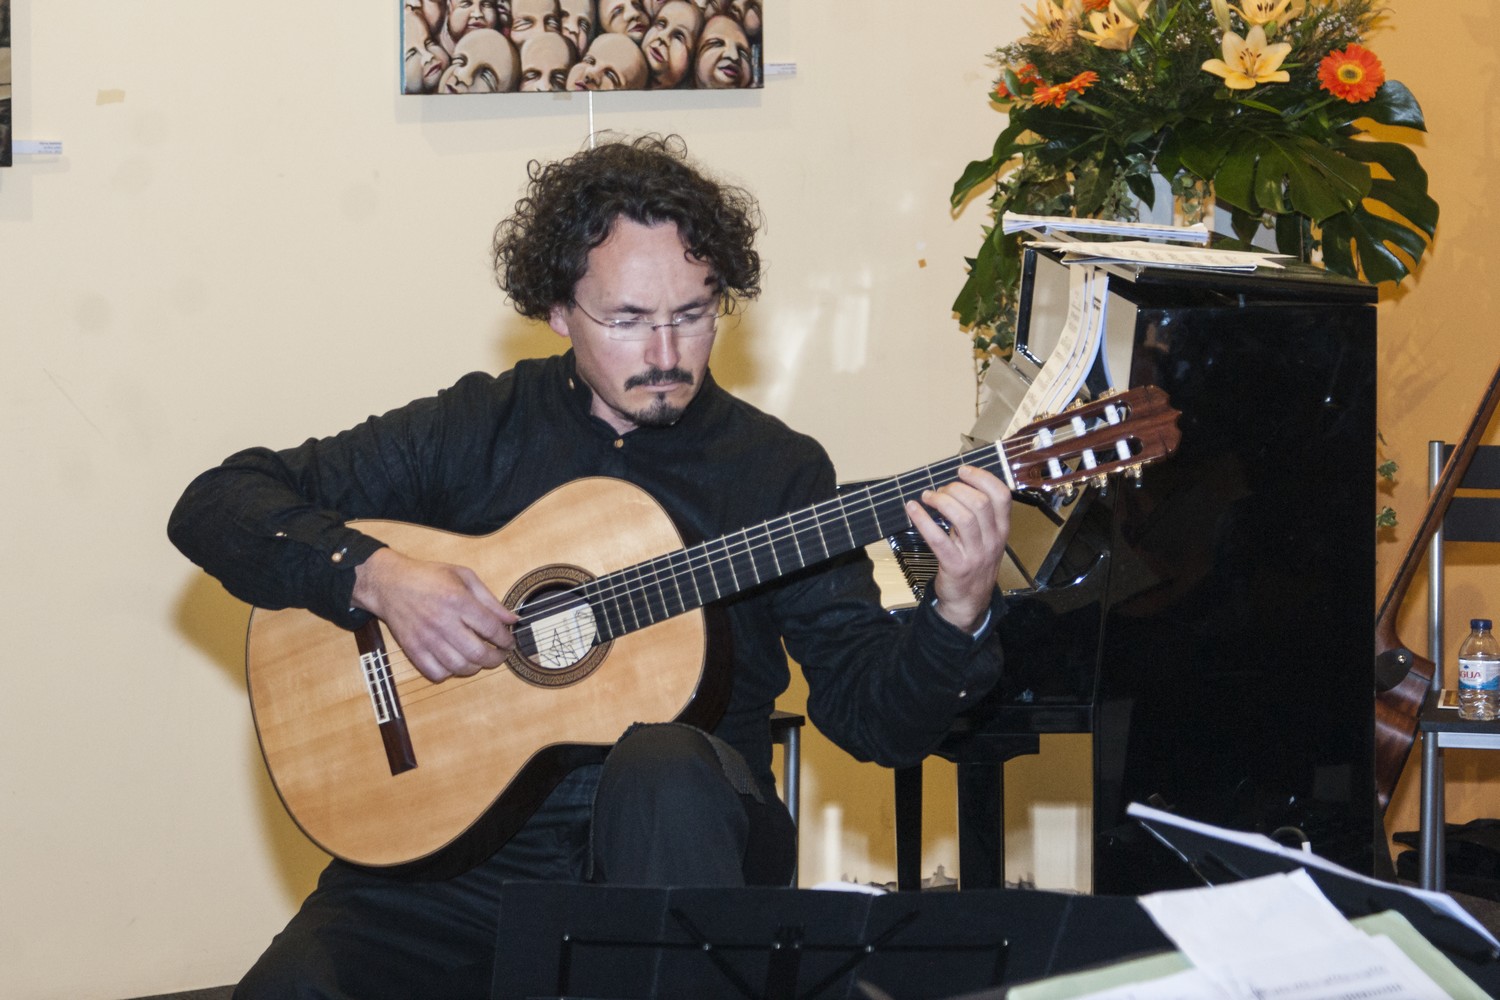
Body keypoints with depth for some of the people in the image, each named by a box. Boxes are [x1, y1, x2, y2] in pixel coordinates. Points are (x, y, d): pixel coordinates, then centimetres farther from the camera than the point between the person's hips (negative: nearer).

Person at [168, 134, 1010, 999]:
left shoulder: (779, 472, 6)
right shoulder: (474, 430, 6)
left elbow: (879, 720, 1)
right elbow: (214, 506, 4)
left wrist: (958, 617, -20)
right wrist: (375, 576, -13)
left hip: (687, 848, 0)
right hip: (470, 848, 0)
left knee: (665, 767, -36)